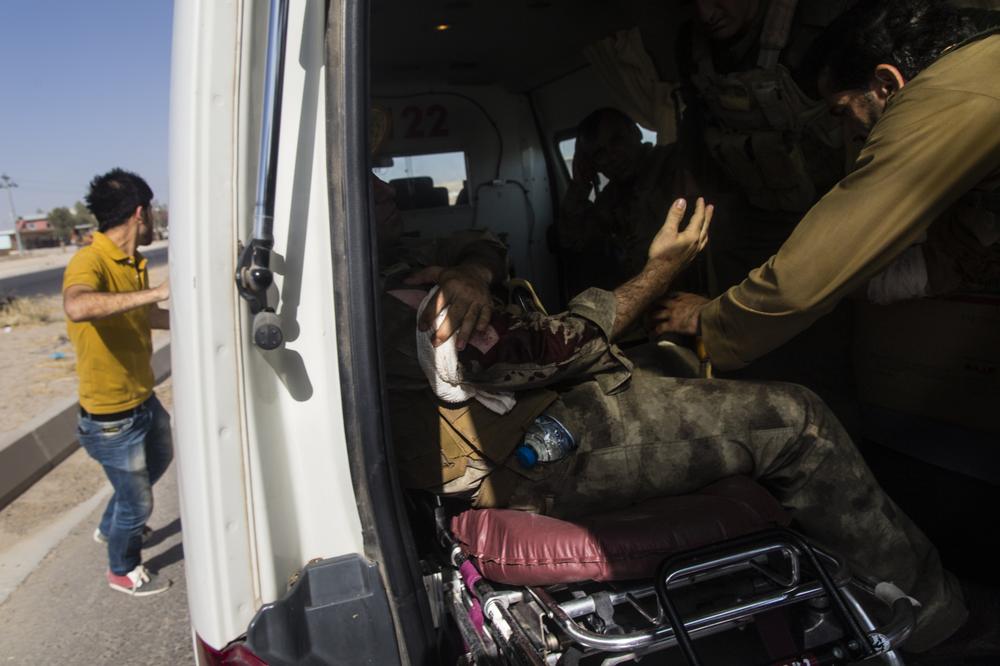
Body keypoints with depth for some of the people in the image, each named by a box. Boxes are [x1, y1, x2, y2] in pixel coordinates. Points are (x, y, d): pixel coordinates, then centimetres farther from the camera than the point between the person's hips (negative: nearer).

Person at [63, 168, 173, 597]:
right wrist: (157, 291, -48)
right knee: (137, 501, 11)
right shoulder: (89, 261, -26)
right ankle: (123, 570, 40)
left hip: (144, 400, 9)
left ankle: (111, 527, 57)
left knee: (159, 460, 32)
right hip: (111, 416, -9)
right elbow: (77, 307, -50)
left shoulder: (135, 261, 1)